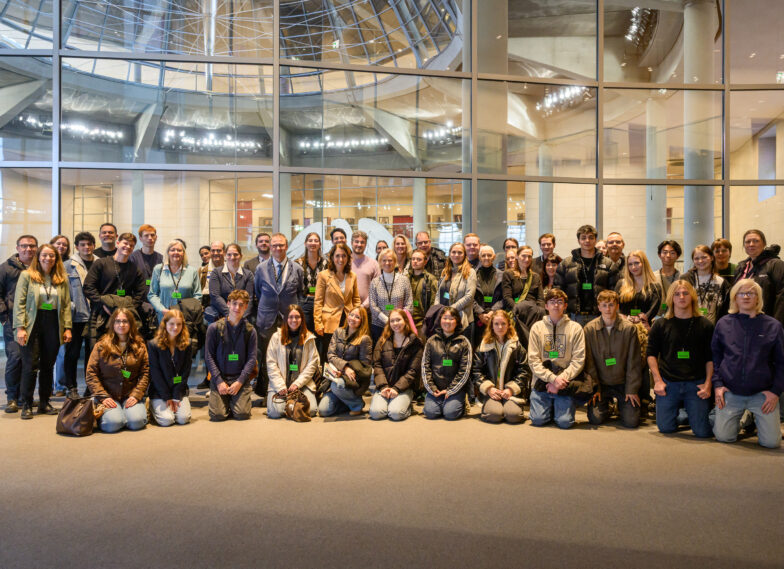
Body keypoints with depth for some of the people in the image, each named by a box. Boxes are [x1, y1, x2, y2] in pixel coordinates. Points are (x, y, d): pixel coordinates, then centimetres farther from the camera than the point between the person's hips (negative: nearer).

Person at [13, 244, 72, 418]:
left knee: (48, 365, 8)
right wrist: (20, 327, -11)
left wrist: (67, 328, 1)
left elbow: (66, 305, 8)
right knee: (30, 366, -3)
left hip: (53, 325, 3)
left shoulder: (62, 279, 9)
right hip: (33, 324, -3)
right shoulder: (26, 276, 0)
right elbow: (19, 303, -4)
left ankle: (44, 402, 18)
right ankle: (26, 405, 7)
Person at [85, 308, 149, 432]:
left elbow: (145, 373, 3)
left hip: (131, 395, 1)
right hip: (109, 396, -1)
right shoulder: (101, 346, 3)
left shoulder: (140, 346, 8)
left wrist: (136, 395, -10)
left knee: (136, 422, -26)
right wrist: (103, 397, -10)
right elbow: (91, 374, 0)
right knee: (113, 423, -27)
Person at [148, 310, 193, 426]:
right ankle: (153, 407, 14)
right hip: (159, 391, -2)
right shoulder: (153, 345, -8)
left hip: (180, 390, 2)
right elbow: (155, 374, -8)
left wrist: (176, 396, -8)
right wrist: (167, 397, -10)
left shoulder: (186, 344, -1)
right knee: (166, 420, -18)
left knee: (183, 418, -16)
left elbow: (186, 372, -1)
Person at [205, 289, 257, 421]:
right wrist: (219, 381, -9)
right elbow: (209, 356, 0)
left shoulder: (250, 330, 2)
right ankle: (226, 402, 20)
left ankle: (237, 401, 21)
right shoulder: (214, 328, 0)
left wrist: (240, 381, -12)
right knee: (218, 415, -14)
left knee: (242, 414, -14)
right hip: (219, 377, 0)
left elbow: (252, 358, -1)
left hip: (241, 378, 0)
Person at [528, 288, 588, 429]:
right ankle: (550, 406, 22)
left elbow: (578, 360, -3)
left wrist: (561, 378, -14)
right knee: (538, 420, -11)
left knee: (565, 422, -13)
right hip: (542, 382, 1)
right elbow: (533, 360, -2)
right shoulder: (537, 327, 4)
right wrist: (553, 378, -14)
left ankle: (559, 406, 20)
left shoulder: (575, 328, 2)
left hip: (565, 384, -1)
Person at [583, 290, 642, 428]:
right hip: (600, 383, 0)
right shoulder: (589, 329, -5)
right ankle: (606, 405, 22)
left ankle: (622, 406, 25)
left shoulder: (629, 328, -6)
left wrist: (632, 389, -6)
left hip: (623, 383, 0)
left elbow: (634, 362, -3)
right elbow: (588, 361, -1)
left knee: (631, 421, -10)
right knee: (595, 419, -12)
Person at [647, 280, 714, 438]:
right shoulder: (661, 324, 5)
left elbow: (711, 358, 6)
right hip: (668, 383, 0)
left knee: (702, 431, -5)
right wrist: (657, 380, -4)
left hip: (696, 383, 0)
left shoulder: (704, 325, 5)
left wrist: (708, 383, -5)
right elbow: (651, 353, 6)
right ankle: (680, 412, 30)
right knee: (666, 428, -2)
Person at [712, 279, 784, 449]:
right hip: (730, 393, 1)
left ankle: (757, 419, 27)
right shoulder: (723, 324, 4)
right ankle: (737, 420, 30)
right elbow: (714, 357, 10)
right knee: (723, 437, -2)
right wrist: (717, 384, 0)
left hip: (762, 394, -1)